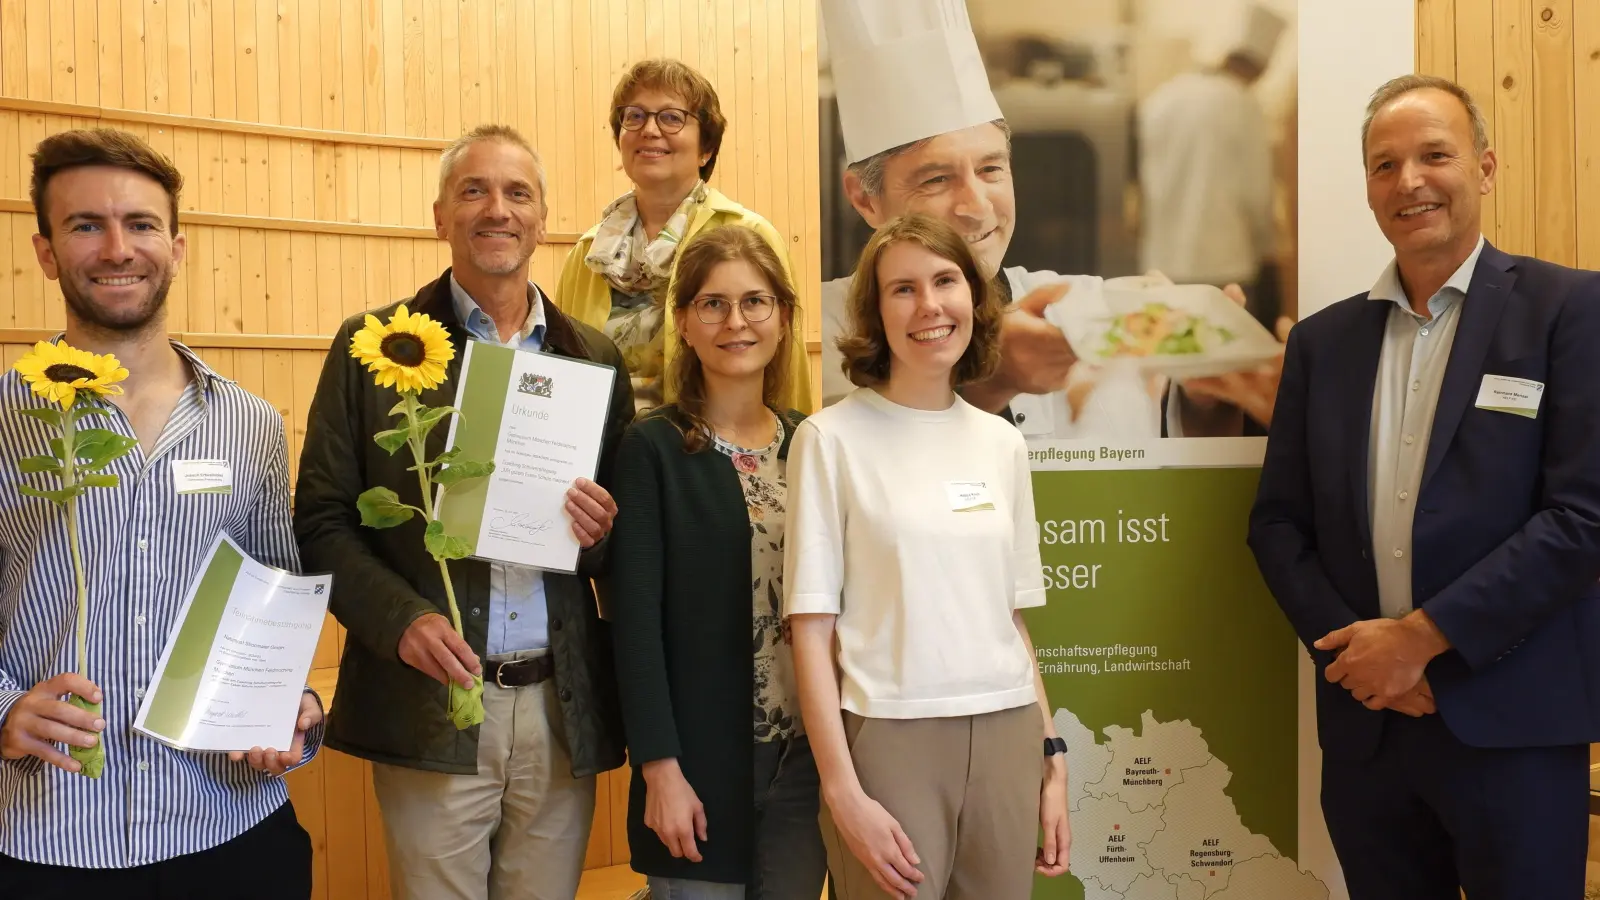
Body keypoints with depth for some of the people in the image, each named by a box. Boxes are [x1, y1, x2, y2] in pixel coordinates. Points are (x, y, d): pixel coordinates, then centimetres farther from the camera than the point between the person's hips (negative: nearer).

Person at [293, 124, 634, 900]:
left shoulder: (596, 358, 8)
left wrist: (601, 532, -11)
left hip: (564, 709, 3)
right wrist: (401, 618, -16)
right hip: (431, 703, -2)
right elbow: (321, 520, 0)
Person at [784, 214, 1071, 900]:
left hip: (1007, 738, 4)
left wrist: (1051, 756, 11)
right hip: (889, 738, -4)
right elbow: (811, 631, -7)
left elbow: (1012, 619, 14)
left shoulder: (1002, 443, 9)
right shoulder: (832, 438, -5)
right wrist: (843, 792, -13)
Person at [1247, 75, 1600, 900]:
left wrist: (1422, 635, -14)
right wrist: (1354, 648, -7)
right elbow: (1279, 520, 8)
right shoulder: (1322, 340, 9)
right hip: (1363, 722, 4)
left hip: (1511, 725, -3)